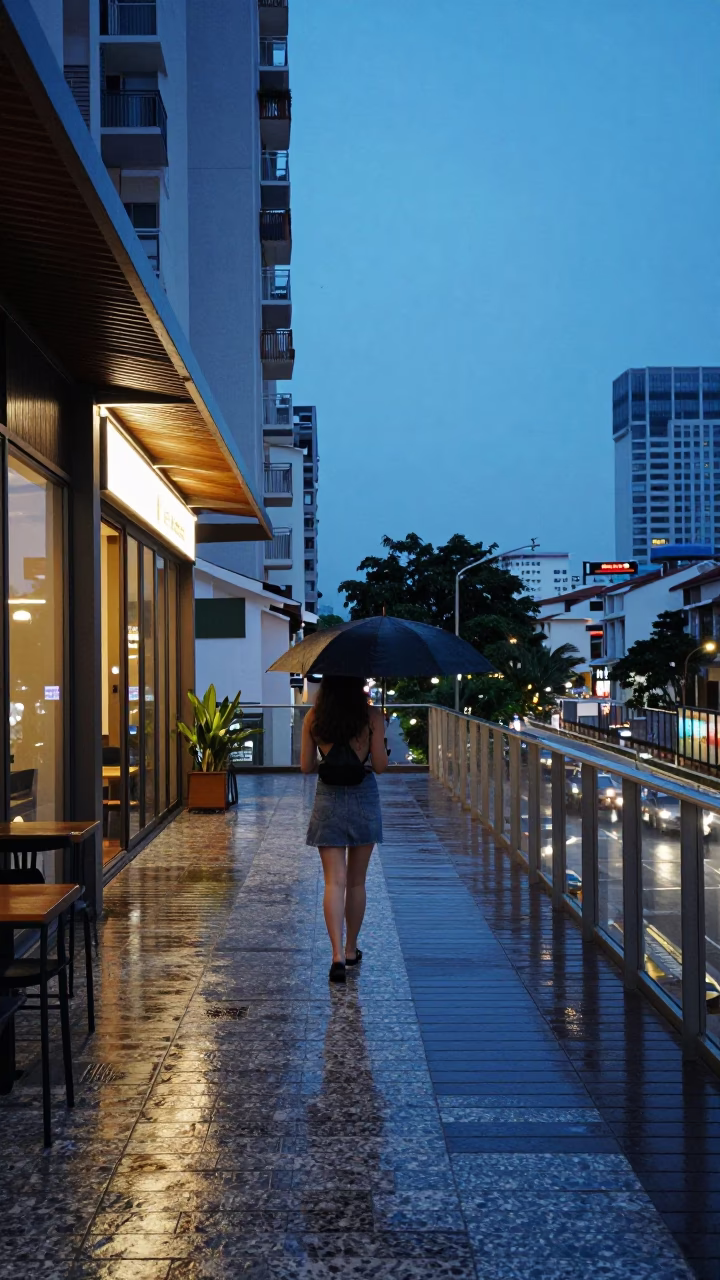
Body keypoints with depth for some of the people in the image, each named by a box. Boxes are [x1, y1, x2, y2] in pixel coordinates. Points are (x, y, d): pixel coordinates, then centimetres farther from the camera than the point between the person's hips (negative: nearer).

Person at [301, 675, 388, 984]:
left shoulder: (313, 717, -3)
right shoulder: (371, 716, -8)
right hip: (363, 800, 0)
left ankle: (338, 954, -13)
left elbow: (306, 766, 1)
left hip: (328, 802, 1)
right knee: (357, 882, 14)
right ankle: (351, 950, 26)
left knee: (334, 882, 0)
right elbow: (380, 766, -8)